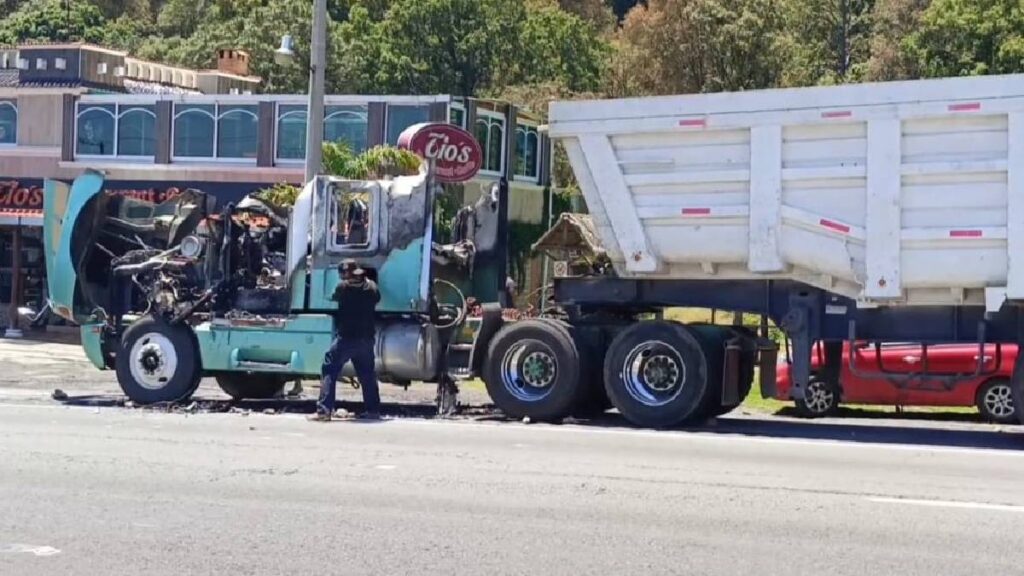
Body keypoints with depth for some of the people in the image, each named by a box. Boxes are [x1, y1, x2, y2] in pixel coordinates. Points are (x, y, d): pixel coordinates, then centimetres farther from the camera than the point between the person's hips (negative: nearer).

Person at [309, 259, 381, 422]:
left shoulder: (344, 286, -10)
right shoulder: (372, 287, 3)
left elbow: (334, 297, 9)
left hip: (347, 337, -5)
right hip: (367, 338, 5)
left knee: (329, 371, -4)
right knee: (367, 374, 17)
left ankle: (324, 410, -13)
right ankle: (372, 410, 20)